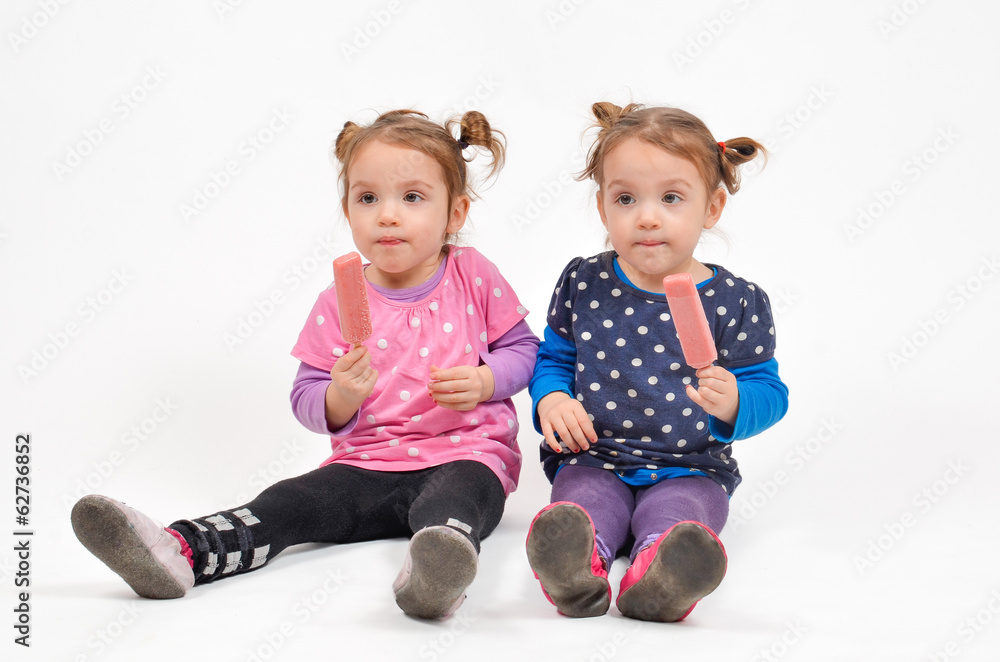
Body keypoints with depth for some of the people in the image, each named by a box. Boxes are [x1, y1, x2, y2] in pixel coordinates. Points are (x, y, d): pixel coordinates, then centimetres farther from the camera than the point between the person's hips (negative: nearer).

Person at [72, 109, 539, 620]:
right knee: (292, 502, -21)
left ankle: (433, 571, -68)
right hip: (367, 463, 3)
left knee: (453, 496, -38)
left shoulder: (474, 276, 3)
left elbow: (523, 348, 11)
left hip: (466, 454, -3)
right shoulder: (339, 303, 6)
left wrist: (485, 380, -10)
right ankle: (178, 550, -41)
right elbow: (305, 396, 8)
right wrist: (340, 399, -16)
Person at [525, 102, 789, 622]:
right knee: (583, 504, -31)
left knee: (675, 516, -34)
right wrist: (550, 399, -5)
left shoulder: (735, 302, -1)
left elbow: (768, 392, 3)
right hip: (593, 460, 2)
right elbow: (553, 357, 18)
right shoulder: (582, 283, 6)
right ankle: (575, 569, -59)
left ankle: (660, 577, -63)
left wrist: (732, 403, -21)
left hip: (690, 467, -1)